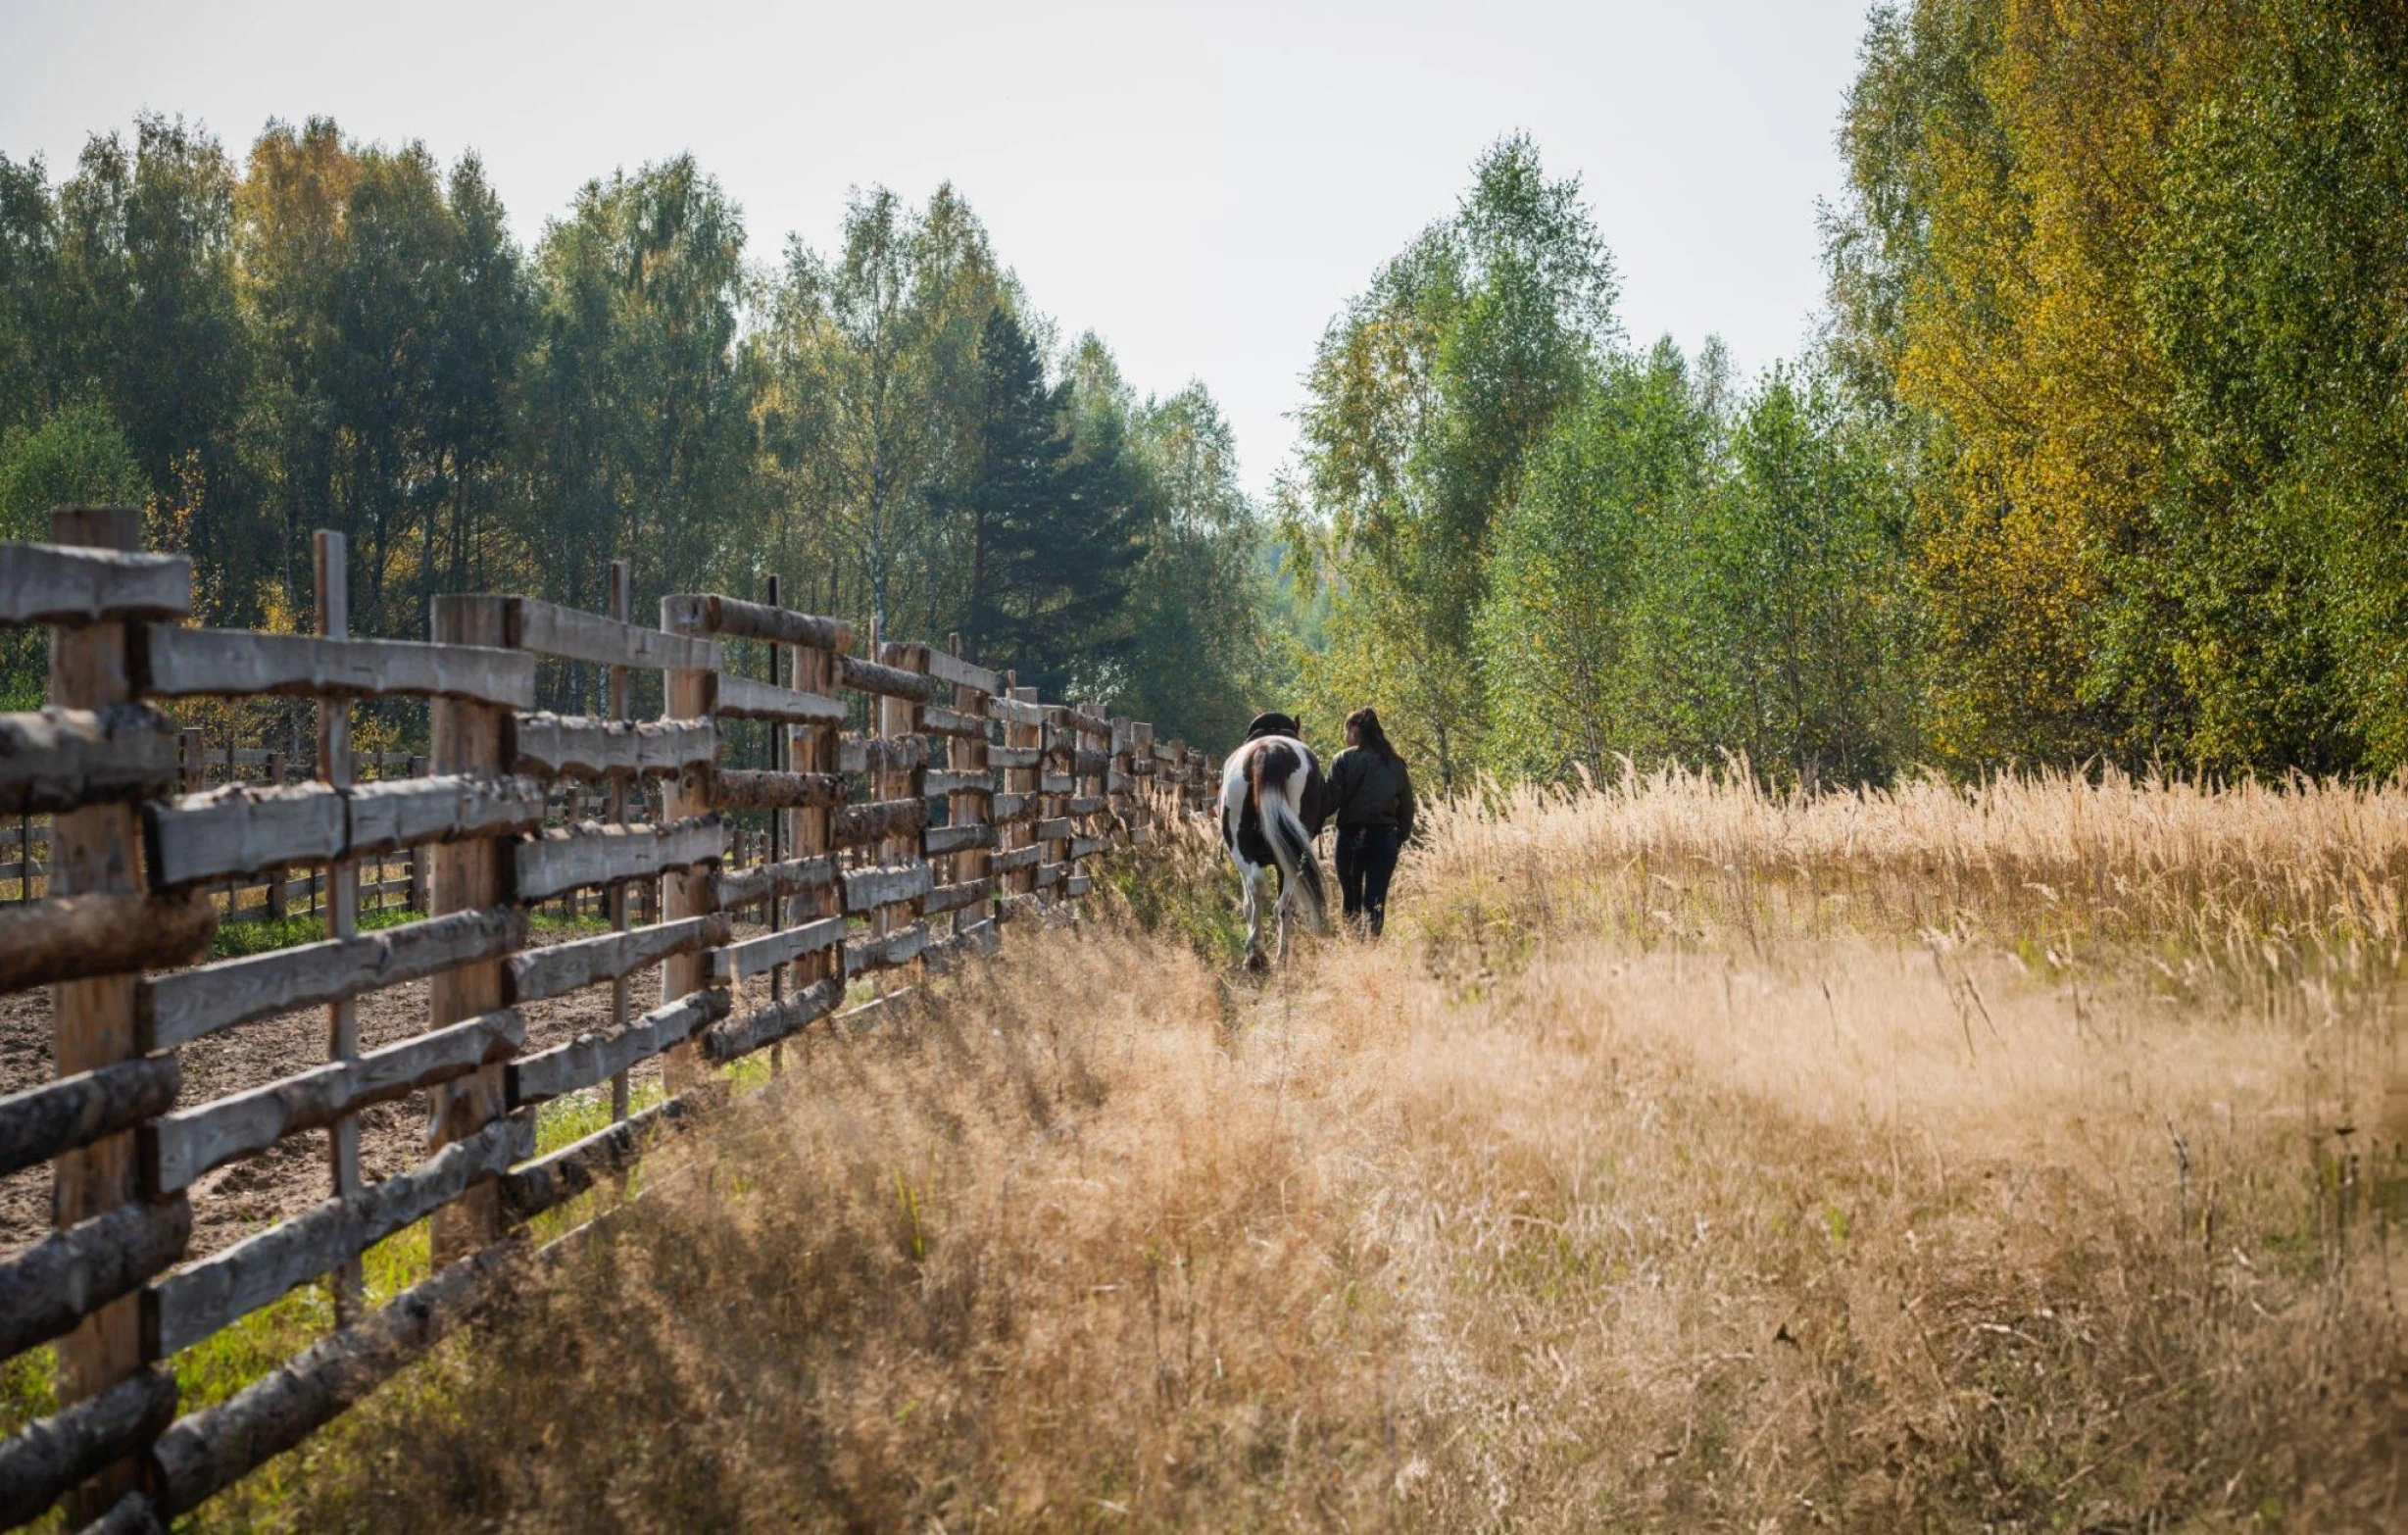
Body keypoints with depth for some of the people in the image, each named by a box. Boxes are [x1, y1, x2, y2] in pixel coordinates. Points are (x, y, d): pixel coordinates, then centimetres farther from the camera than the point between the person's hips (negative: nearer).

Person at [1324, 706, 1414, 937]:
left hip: (1350, 835, -2)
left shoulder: (1345, 759, -4)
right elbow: (1407, 807, 10)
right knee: (1376, 900, 1)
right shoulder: (1396, 764, 9)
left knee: (1351, 900, 8)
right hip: (1385, 837, 3)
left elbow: (1330, 800, -10)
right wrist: (1401, 838, 17)